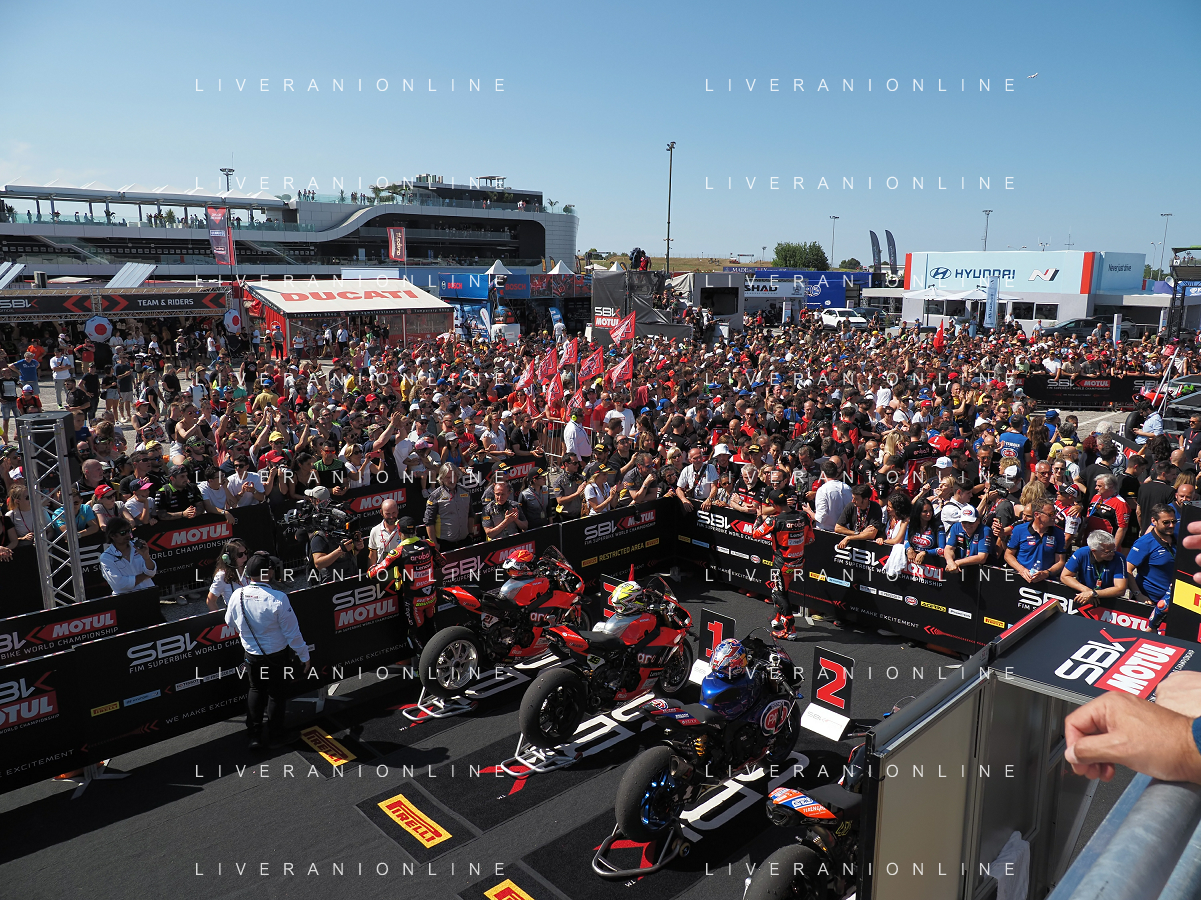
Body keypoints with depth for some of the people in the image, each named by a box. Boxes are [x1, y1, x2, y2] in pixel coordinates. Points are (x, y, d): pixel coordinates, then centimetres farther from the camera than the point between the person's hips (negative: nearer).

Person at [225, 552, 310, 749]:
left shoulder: (237, 595, -16)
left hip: (251, 654, 4)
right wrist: (304, 657, -8)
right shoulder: (278, 599, -29)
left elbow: (230, 622, 5)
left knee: (256, 690, 26)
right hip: (276, 657, -4)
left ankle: (254, 735, 33)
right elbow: (292, 633, -21)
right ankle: (274, 735, 32)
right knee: (276, 694, 17)